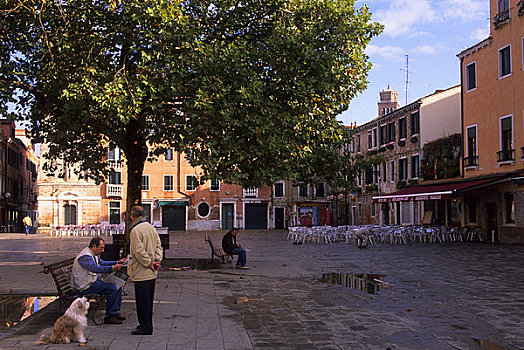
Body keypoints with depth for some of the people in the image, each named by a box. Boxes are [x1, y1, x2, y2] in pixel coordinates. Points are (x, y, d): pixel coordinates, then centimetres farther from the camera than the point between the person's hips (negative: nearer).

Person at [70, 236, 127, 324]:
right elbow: (95, 268, -35)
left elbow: (102, 263, 27)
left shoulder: (94, 254, 13)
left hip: (94, 281, 11)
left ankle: (115, 312, 7)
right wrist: (112, 268, -42)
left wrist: (117, 262, 14)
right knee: (112, 288, -23)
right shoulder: (85, 256, -21)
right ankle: (109, 317, -15)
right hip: (85, 287, -11)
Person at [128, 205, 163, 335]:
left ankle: (145, 327, 4)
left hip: (141, 273, -9)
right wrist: (157, 261, 3)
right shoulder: (152, 228, 12)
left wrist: (149, 263, -14)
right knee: (148, 299, 17)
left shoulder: (136, 230, -16)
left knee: (142, 300, -1)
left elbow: (139, 251, -21)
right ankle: (147, 324, 27)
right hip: (152, 273, 9)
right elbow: (158, 246, 13)